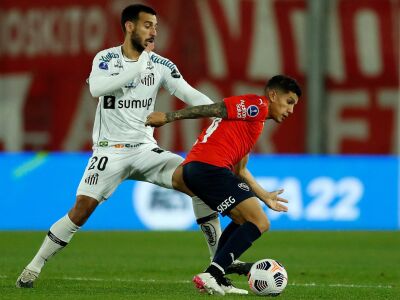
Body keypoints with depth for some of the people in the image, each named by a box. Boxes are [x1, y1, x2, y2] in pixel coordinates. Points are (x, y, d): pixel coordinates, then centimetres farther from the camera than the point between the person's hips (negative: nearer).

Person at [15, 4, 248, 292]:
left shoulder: (161, 65, 3)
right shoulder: (106, 59, -4)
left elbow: (190, 94, -5)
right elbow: (96, 88, -24)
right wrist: (137, 69, -29)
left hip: (145, 149, 3)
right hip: (110, 150, -3)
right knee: (82, 209, -16)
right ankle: (35, 266, 2)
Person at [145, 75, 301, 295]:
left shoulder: (255, 121, 30)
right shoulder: (257, 105, 1)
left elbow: (239, 170, 31)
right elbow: (213, 109, -8)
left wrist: (265, 197, 32)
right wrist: (168, 117, -15)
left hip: (194, 169, 10)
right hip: (210, 167, -10)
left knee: (243, 220, 24)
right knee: (259, 223, -10)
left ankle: (216, 279, 15)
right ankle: (211, 276, -17)